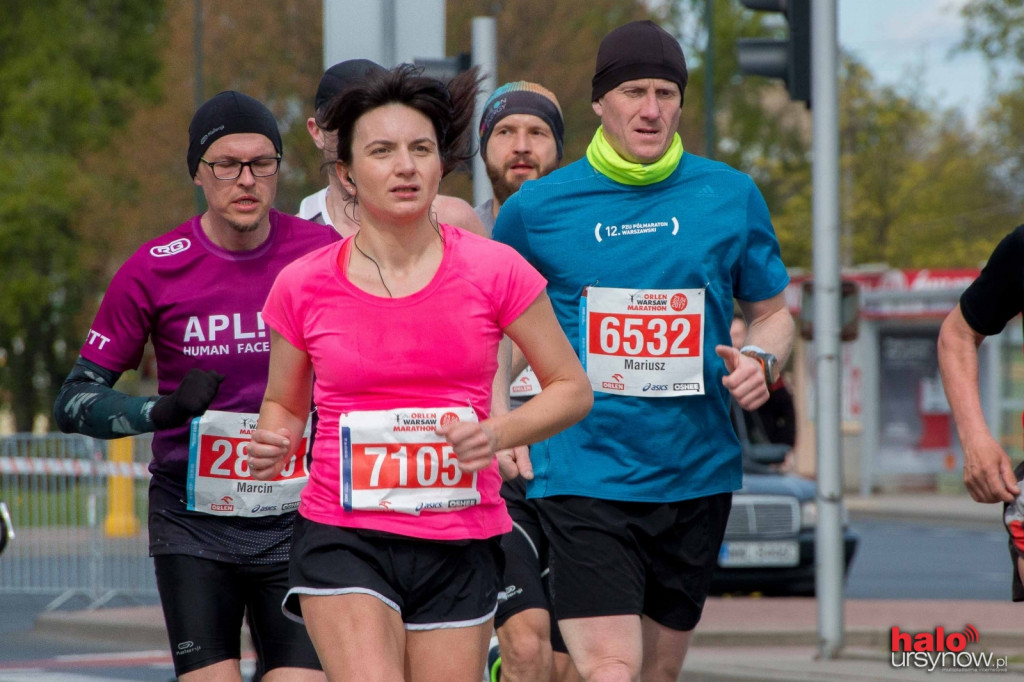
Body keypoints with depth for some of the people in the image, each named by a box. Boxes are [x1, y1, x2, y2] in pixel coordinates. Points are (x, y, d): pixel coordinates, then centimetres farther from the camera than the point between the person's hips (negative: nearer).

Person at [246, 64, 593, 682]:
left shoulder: (493, 271, -3)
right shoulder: (303, 287, -1)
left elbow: (573, 389, 5)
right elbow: (284, 404, 16)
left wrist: (499, 433, -13)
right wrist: (273, 444, -7)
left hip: (461, 544, 1)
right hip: (341, 537, -1)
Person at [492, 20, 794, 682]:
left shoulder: (731, 197, 4)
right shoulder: (537, 207, 0)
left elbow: (773, 312, 16)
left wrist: (761, 361, -7)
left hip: (697, 475, 3)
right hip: (583, 473, -3)